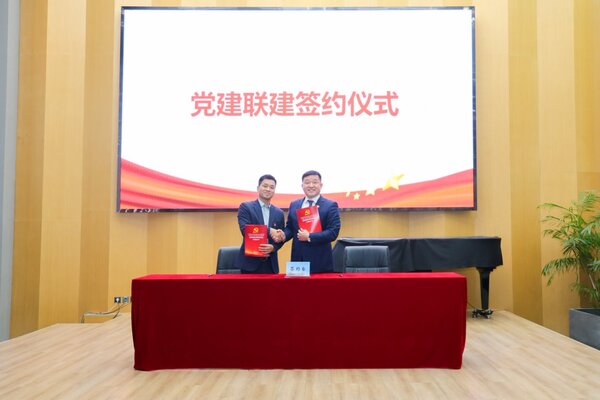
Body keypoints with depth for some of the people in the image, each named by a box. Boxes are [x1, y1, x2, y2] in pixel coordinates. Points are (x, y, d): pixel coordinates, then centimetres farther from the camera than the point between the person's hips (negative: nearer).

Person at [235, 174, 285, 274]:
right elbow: (245, 230, -14)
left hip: (270, 263, 4)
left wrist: (273, 247, -12)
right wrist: (269, 231, -19)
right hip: (250, 262, -3)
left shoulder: (279, 213, 12)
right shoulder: (245, 207, 0)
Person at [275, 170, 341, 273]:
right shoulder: (294, 205, 13)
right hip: (298, 259, 4)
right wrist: (284, 235, -7)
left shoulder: (331, 205, -3)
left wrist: (309, 237, -17)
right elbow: (290, 227, 16)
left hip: (320, 262, -4)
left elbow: (333, 232, -11)